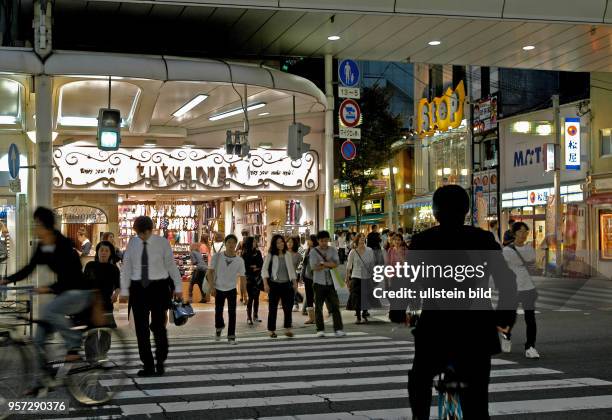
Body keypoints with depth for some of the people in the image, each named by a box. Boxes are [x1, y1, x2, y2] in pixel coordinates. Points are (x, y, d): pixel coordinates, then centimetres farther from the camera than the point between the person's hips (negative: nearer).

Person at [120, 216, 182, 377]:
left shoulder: (162, 242, -4)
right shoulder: (132, 243, 3)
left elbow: (171, 265, 2)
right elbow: (126, 267, 6)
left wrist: (178, 287, 2)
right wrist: (124, 290, 3)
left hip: (159, 287, -3)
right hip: (138, 288, 3)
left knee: (158, 326, -3)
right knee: (141, 328, 4)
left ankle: (160, 362, 17)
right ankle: (148, 366, 15)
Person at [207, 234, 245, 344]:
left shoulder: (240, 260, -8)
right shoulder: (217, 256, -10)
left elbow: (242, 277, -3)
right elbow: (210, 272, -7)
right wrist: (211, 287, -13)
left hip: (232, 289, 0)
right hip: (219, 289, 0)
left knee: (232, 313, -5)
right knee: (218, 311, 7)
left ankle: (231, 336, 4)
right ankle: (219, 328, 38)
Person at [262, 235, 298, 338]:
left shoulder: (288, 255, 9)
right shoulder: (270, 255, -3)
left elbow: (291, 269, 14)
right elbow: (264, 270, -6)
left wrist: (295, 283, 8)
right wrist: (265, 284, -16)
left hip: (286, 284, 3)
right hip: (274, 284, -3)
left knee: (288, 307, 0)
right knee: (273, 308, 2)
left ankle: (288, 329, 8)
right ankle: (271, 330, 10)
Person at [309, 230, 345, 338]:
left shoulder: (333, 250, 8)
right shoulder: (314, 252, 0)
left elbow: (336, 263, -7)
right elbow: (314, 267, -13)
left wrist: (323, 263, -17)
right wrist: (329, 264, -15)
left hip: (331, 282, 2)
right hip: (319, 282, -2)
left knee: (335, 306, -1)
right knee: (318, 307, 3)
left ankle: (338, 329, 1)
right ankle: (320, 330, 11)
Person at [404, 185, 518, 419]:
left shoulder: (422, 240, 0)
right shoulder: (483, 238, 2)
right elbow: (507, 281, -1)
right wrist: (505, 318, 13)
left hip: (435, 329, -1)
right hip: (477, 330, 1)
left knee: (419, 380, 28)